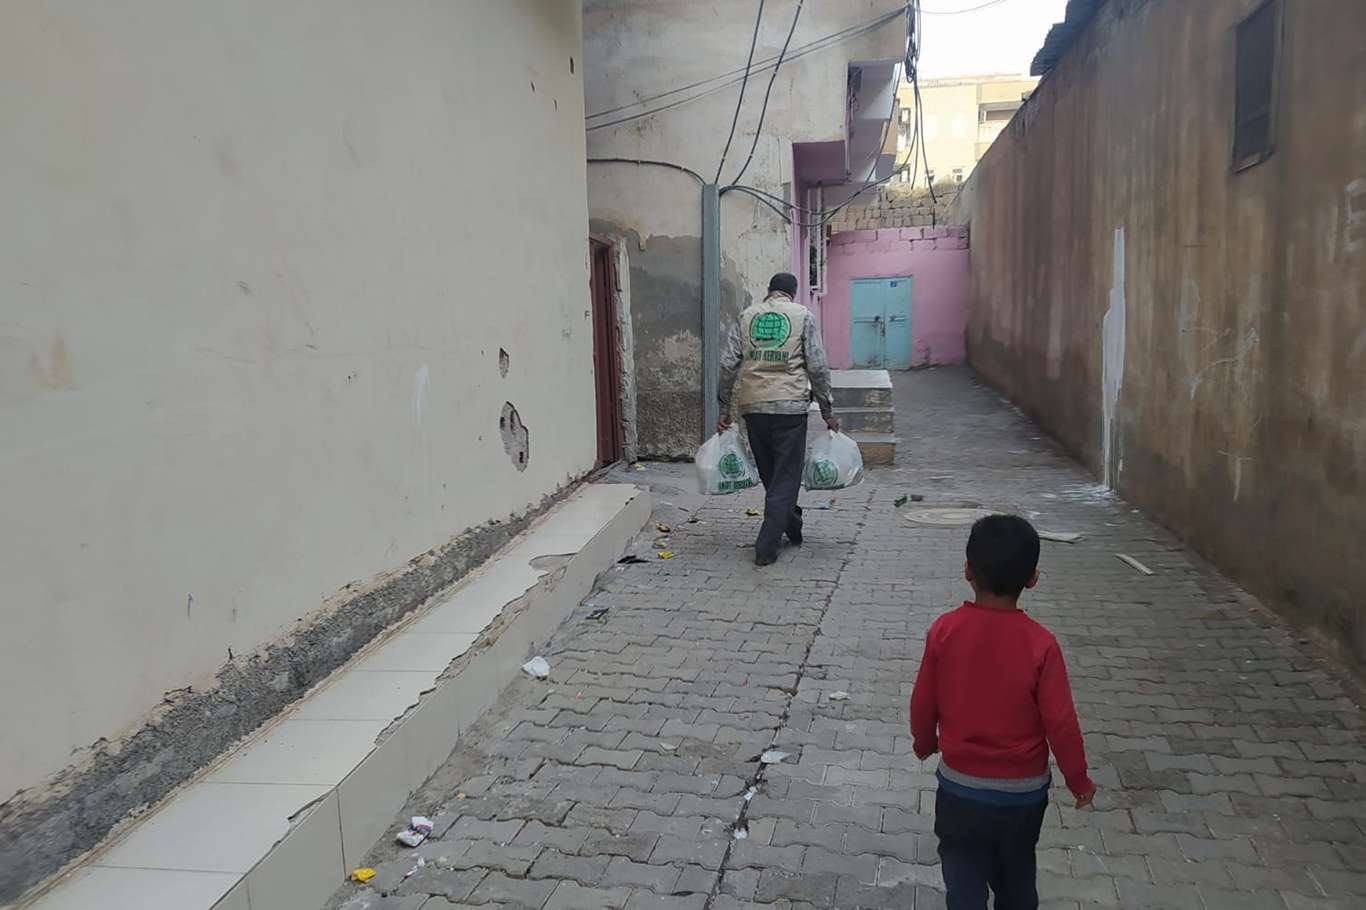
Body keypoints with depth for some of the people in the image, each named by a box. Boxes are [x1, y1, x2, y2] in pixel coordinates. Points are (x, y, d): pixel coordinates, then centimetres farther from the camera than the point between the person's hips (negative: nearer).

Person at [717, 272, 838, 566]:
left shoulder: (746, 316, 11)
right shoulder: (802, 316, 4)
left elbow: (728, 364, 5)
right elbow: (818, 367, -3)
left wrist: (725, 408, 11)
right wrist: (828, 411, 4)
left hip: (752, 406, 3)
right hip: (790, 405, -3)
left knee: (769, 474, 18)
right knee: (786, 476, 3)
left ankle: (792, 526, 34)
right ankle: (767, 546, -2)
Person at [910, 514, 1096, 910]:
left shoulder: (944, 629, -16)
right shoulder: (1040, 643, -19)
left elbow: (923, 702, -6)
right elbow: (1060, 722, -13)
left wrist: (924, 743, 15)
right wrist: (1078, 779, 4)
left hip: (960, 787, -1)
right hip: (1024, 790, 1)